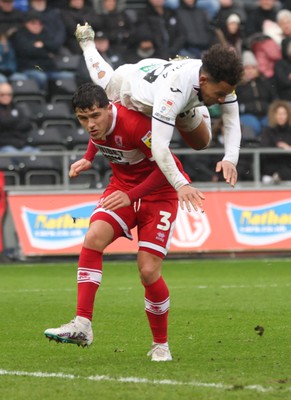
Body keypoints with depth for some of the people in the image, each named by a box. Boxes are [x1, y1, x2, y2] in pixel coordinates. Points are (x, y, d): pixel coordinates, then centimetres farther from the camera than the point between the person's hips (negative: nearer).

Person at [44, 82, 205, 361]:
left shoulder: (133, 124, -30)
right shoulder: (96, 124, -9)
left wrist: (132, 195, -31)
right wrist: (88, 159, 5)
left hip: (159, 194, -6)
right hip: (122, 187, 6)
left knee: (149, 272, -13)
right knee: (93, 238, -21)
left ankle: (161, 345, 10)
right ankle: (82, 325, -23)